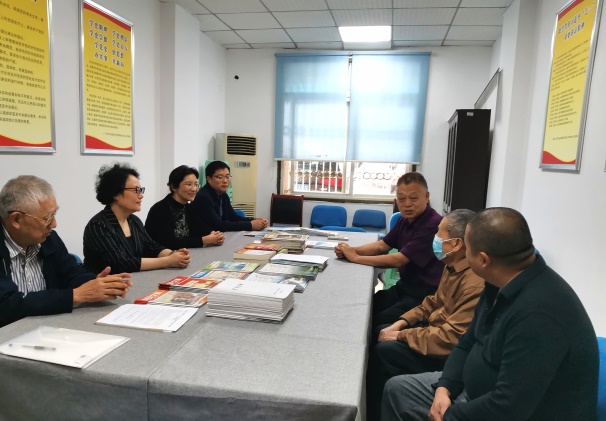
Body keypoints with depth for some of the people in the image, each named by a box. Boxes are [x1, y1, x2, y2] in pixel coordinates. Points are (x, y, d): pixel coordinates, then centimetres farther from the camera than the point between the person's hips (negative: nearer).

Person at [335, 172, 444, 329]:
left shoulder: (433, 224, -24)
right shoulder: (406, 219, 5)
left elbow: (398, 260, -25)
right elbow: (382, 245, 9)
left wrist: (356, 258, -18)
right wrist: (351, 250, -9)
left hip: (425, 295, -8)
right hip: (404, 286, 8)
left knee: (377, 322, -19)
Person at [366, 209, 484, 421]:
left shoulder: (475, 282, -30)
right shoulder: (455, 265, 2)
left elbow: (453, 338, -31)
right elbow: (435, 302, 14)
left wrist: (401, 336, -21)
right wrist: (401, 323, 1)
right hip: (437, 328, 10)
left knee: (383, 351, -19)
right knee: (380, 332, 7)